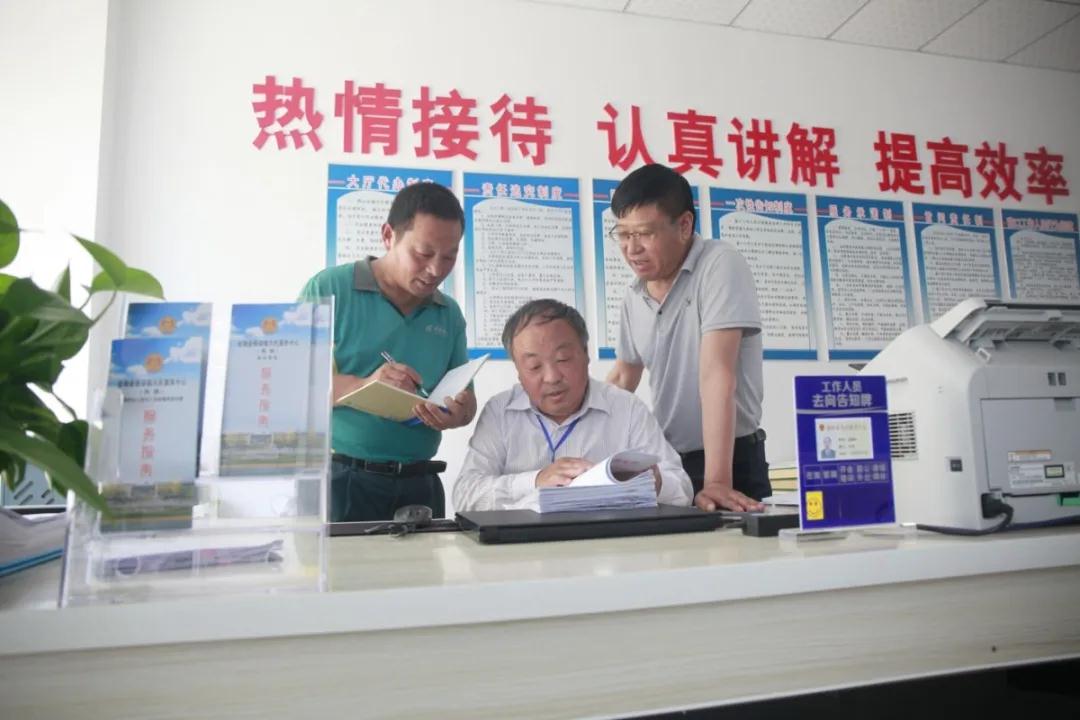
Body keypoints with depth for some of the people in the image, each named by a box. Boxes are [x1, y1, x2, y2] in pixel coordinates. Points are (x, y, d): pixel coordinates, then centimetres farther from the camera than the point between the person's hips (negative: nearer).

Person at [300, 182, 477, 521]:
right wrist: (362, 386, -26)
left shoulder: (450, 315, 9)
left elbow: (465, 399, 13)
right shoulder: (330, 289, -5)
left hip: (419, 484, 4)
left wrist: (457, 414, -13)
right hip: (341, 478, -4)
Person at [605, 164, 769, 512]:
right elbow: (622, 379, 14)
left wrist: (716, 481, -29)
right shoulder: (635, 296, 4)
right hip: (664, 464, 5)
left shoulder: (720, 264, -14)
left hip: (733, 462, -4)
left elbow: (717, 373, -24)